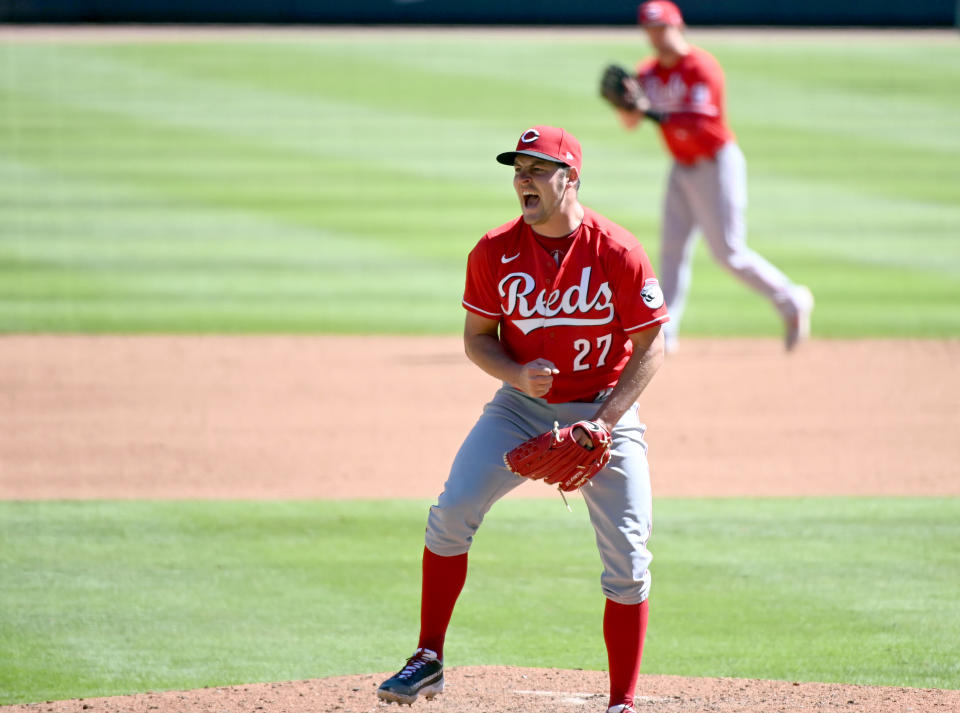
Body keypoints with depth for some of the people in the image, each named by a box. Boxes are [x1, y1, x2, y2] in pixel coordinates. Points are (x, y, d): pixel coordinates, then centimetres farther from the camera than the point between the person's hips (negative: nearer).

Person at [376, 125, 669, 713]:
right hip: (523, 404, 2)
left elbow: (651, 346, -10)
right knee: (453, 510, -16)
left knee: (627, 559, -9)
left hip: (606, 409, -2)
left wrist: (604, 421, -19)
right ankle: (429, 661, -3)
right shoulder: (495, 252, -8)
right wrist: (518, 375, -19)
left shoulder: (619, 254, -16)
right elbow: (477, 337, 2)